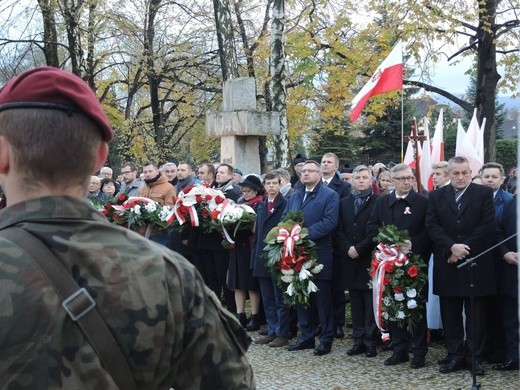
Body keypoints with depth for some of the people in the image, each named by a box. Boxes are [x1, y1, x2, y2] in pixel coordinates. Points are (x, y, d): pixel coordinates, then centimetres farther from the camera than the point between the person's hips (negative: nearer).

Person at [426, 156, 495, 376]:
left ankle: (475, 357, 11)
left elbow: (487, 225, -6)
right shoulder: (437, 196, 8)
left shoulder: (484, 193, 2)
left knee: (476, 314, 4)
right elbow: (432, 226, -1)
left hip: (476, 263, -2)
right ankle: (455, 356, 14)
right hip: (447, 265, 2)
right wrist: (451, 247, -14)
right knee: (450, 314, 6)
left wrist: (465, 248, -13)